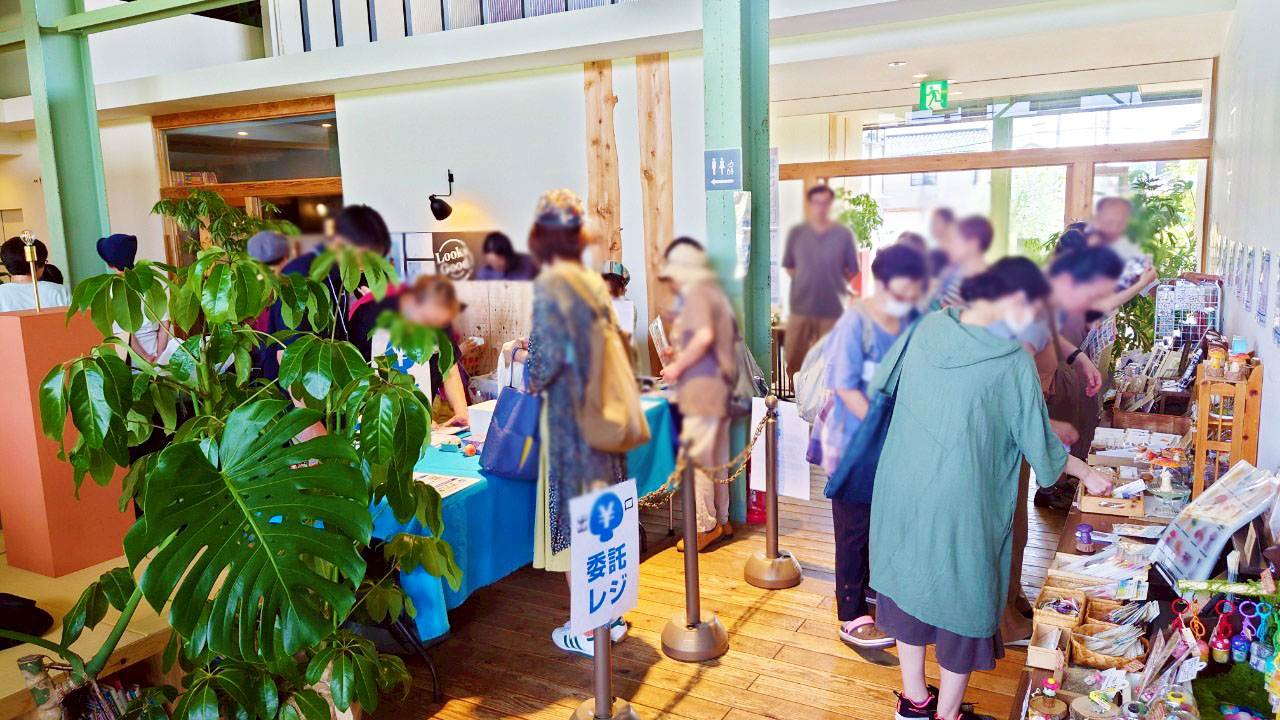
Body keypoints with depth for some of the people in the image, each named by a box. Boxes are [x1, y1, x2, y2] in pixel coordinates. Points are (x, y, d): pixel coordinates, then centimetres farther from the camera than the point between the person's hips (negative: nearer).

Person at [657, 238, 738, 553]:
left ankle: (705, 527, 3)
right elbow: (731, 335, 23)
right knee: (717, 460, 15)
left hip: (702, 391, -10)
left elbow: (704, 336, -27)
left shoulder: (695, 295, -12)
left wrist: (678, 366, -15)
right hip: (721, 386, 10)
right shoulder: (716, 293, 17)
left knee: (697, 460, -3)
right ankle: (721, 520, 24)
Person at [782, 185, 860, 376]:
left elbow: (851, 270, 6)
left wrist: (832, 285, 2)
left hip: (833, 309, -1)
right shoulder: (796, 233, 2)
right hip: (801, 307, 1)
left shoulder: (843, 235, -2)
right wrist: (806, 283, 3)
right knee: (794, 360, 6)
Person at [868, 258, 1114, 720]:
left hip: (902, 486, 5)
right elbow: (1038, 441, -3)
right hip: (959, 498, -5)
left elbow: (883, 386, 11)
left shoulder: (928, 328, -1)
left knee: (910, 580, 19)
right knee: (963, 595, 13)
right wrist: (1085, 472, 15)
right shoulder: (1013, 361, -13)